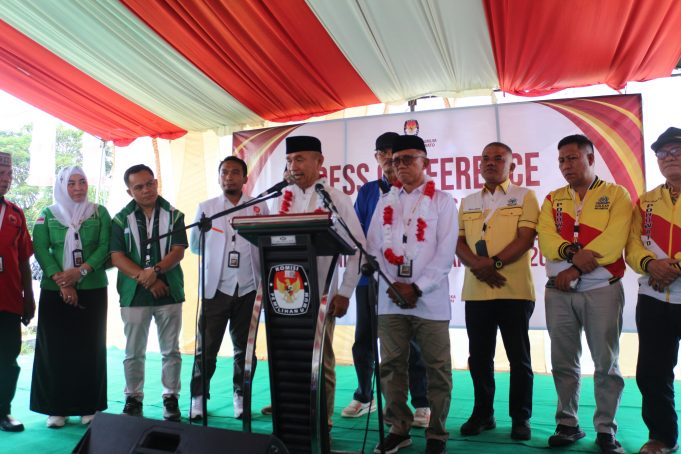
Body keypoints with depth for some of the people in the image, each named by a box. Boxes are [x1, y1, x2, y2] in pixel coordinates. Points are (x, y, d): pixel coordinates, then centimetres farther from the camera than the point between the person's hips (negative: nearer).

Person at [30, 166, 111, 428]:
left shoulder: (99, 213, 7)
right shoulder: (47, 215, 7)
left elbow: (105, 247, -1)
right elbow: (40, 249, -3)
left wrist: (81, 271, -16)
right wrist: (61, 281, -14)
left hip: (92, 290, 0)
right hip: (54, 290, 0)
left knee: (89, 348, 2)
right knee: (55, 348, 1)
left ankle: (89, 406, 10)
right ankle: (57, 408, 11)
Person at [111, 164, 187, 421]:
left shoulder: (174, 215, 5)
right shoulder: (122, 219, 5)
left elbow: (178, 251, -4)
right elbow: (117, 257, -3)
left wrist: (155, 270, -20)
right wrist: (145, 279, -13)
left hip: (169, 292, 0)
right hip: (134, 294, 0)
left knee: (170, 350, 6)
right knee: (134, 352, 8)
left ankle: (171, 398, 18)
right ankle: (133, 398, 23)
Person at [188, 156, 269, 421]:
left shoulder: (259, 208, 7)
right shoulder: (206, 207, 7)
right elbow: (194, 247, 9)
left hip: (248, 288, 1)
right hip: (216, 287, 0)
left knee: (245, 348, 9)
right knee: (206, 347, 1)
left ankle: (240, 396, 23)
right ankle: (198, 398, 16)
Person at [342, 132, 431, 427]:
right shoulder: (367, 191, 11)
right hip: (369, 275, 3)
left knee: (409, 342, 2)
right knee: (363, 340, 10)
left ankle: (422, 404, 14)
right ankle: (363, 396, 28)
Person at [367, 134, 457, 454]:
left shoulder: (442, 201, 3)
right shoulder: (385, 202, 13)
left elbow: (445, 253, -5)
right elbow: (374, 248, 6)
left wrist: (416, 288, -11)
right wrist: (393, 285, -7)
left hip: (430, 299, -3)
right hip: (390, 298, 3)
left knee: (437, 368, 3)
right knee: (391, 366, 8)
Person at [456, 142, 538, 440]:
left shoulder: (524, 196, 3)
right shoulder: (468, 202, 15)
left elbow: (525, 238, -7)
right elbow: (459, 243, 8)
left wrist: (494, 262, -18)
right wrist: (477, 266, -11)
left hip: (514, 291, -3)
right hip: (475, 291, 4)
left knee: (519, 357, 6)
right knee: (479, 356, 10)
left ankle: (520, 417, 18)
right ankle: (483, 413, 24)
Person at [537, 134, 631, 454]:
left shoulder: (616, 194, 2)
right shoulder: (552, 200, 12)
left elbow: (613, 241, -12)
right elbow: (546, 240, -3)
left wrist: (575, 270, -16)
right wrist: (573, 253, -22)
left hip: (602, 289, -3)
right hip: (558, 291, 3)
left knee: (606, 363, 3)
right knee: (563, 363, 9)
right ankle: (567, 424, 20)